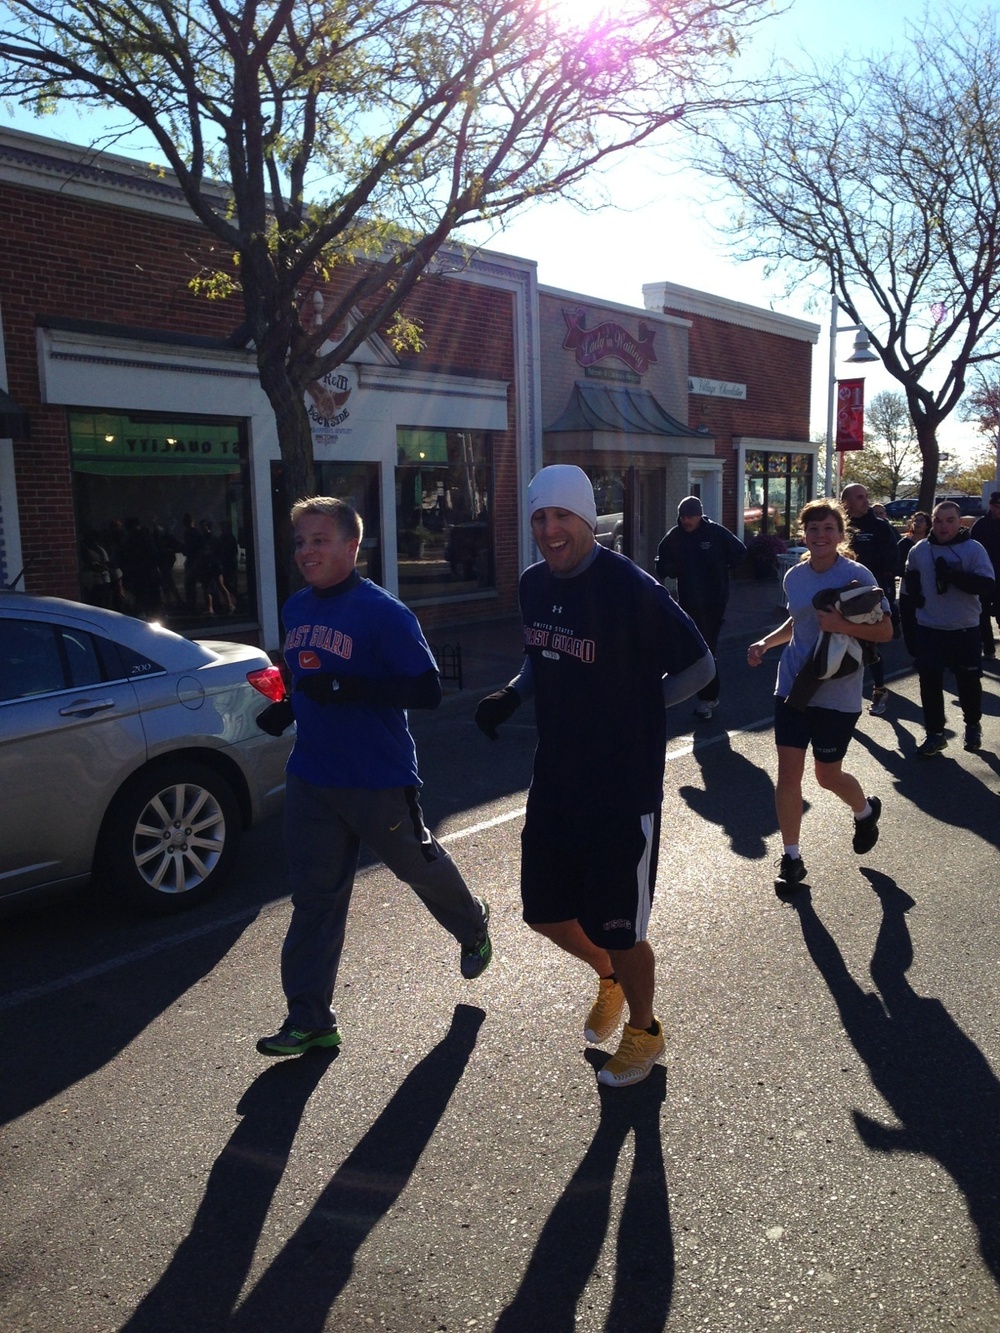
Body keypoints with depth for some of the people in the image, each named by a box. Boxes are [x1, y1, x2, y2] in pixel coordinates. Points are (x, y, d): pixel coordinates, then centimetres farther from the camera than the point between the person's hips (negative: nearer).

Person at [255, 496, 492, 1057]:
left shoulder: (383, 612, -18)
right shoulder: (296, 608, 7)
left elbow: (428, 690, -22)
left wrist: (348, 688, -30)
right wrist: (287, 709, 3)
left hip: (379, 778, -6)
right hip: (312, 775, 6)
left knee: (420, 863, 16)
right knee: (314, 896, 7)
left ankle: (474, 927, 48)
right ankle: (310, 1019, 18)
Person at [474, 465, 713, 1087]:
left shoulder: (631, 588, -19)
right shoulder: (534, 584, 3)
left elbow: (700, 666, -10)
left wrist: (637, 707, -10)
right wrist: (511, 695, 2)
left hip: (624, 789, -7)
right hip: (555, 779, 7)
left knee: (619, 930, 6)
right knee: (547, 912, 17)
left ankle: (644, 1029, 37)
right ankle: (609, 977, 49)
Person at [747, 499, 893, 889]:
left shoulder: (857, 575, -11)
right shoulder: (795, 577, 4)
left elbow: (885, 630, -11)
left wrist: (841, 625, -26)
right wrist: (766, 642, 5)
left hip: (837, 693, -4)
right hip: (793, 685, 4)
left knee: (827, 775, 10)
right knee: (788, 773, 1)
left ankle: (866, 811, 45)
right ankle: (791, 857, 15)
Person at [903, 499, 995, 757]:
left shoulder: (974, 549, -9)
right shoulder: (920, 550, 2)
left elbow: (988, 586, -18)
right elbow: (910, 574, 22)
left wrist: (953, 576, -28)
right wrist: (914, 592, 1)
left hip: (965, 630, -2)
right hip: (929, 628, 3)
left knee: (969, 681, 10)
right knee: (929, 681, 2)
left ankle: (973, 726, 35)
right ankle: (935, 734, 15)